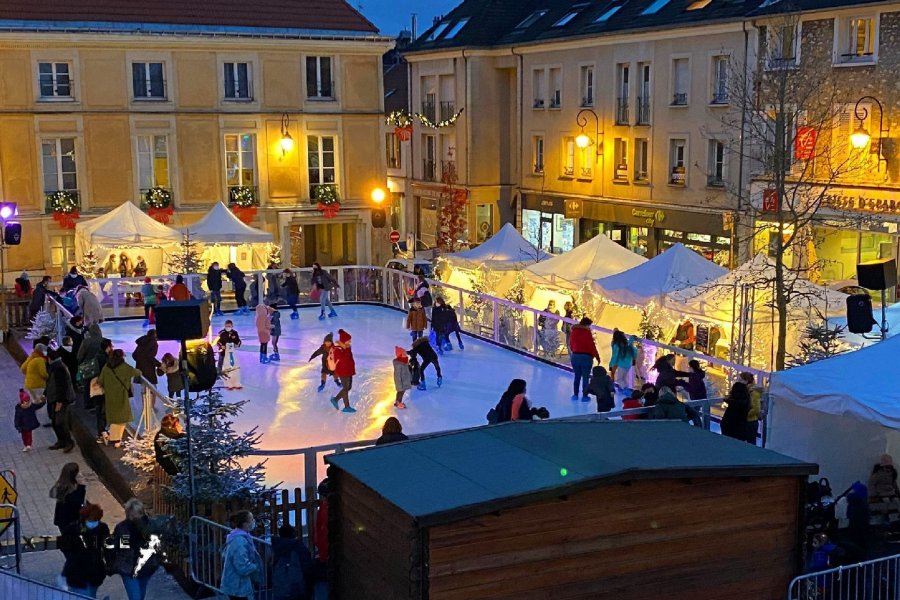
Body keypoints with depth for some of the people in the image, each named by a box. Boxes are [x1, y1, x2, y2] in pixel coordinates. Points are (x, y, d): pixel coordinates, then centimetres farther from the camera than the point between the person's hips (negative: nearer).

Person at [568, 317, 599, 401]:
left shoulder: (573, 332, 4)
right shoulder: (587, 332, -12)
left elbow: (571, 345, 11)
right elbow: (592, 346, -10)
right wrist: (597, 356, 0)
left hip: (575, 356, 5)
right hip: (586, 357, -5)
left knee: (577, 376, 16)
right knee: (585, 377, 3)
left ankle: (575, 394, 20)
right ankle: (585, 396, 5)